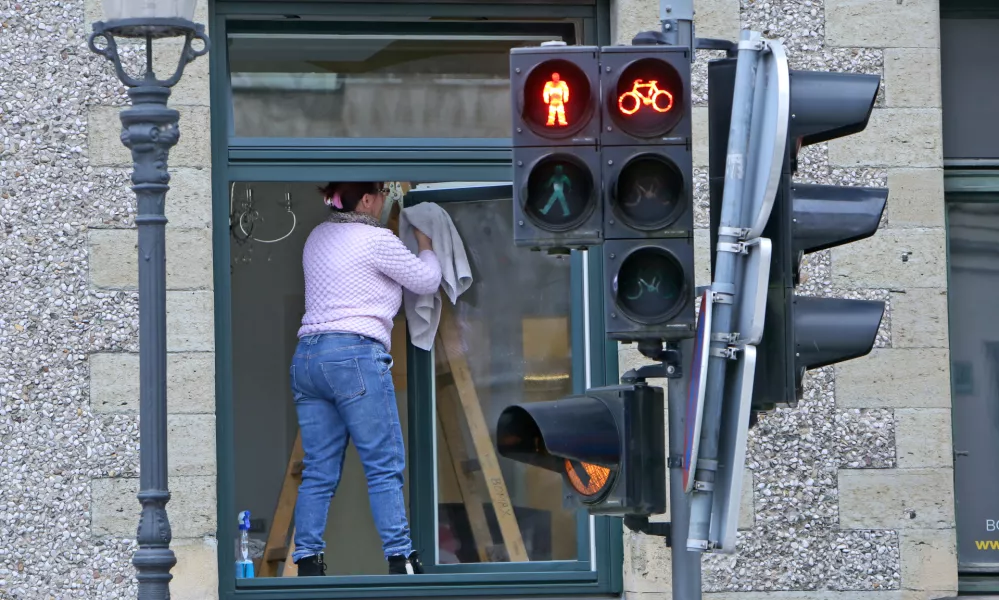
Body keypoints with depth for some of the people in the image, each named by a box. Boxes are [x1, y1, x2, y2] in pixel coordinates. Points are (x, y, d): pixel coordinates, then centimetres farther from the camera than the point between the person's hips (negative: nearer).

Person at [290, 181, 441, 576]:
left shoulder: (318, 238, 18)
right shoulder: (377, 240, -3)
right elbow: (427, 281, 7)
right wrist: (425, 245, 27)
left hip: (307, 356, 7)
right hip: (355, 356, -7)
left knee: (318, 471, 6)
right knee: (385, 467, -4)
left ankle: (307, 564, 1)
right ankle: (400, 560, -8)